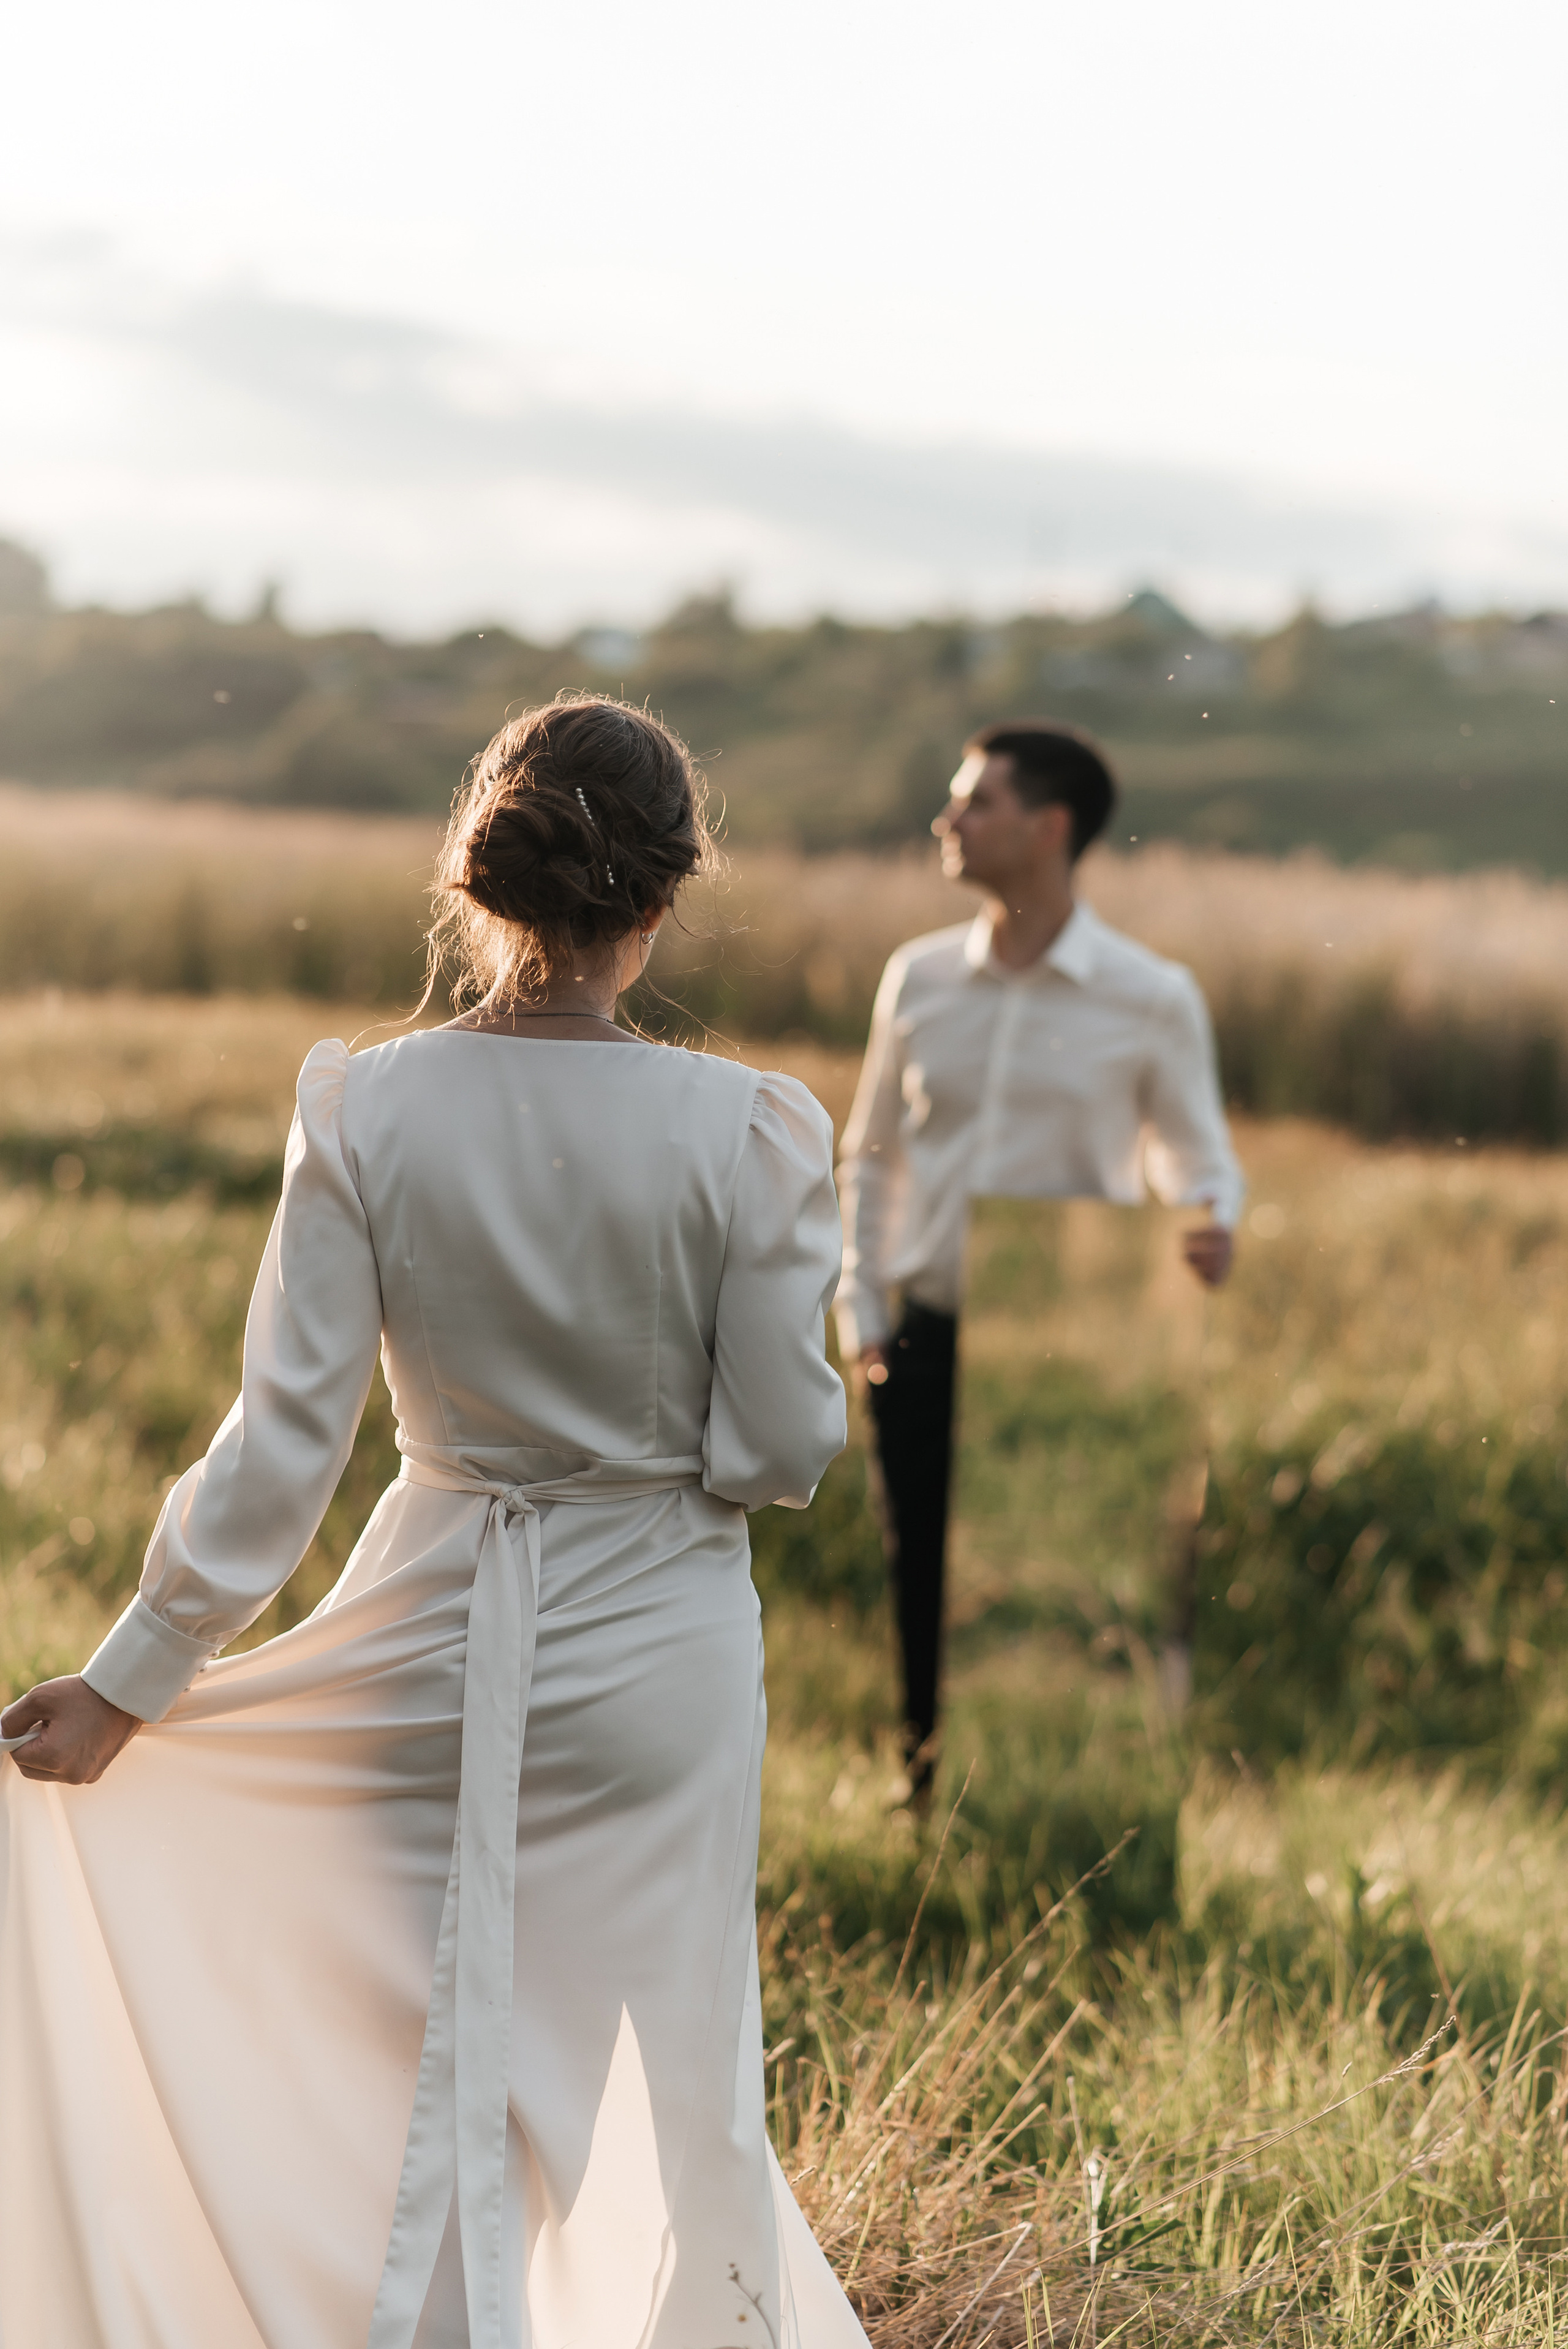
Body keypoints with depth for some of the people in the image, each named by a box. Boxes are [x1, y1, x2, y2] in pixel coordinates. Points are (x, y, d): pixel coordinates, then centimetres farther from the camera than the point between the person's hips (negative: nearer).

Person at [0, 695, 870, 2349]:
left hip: (441, 1639, 1)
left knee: (439, 2081, 12)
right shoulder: (743, 1132, -15)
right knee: (679, 2072, 17)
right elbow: (783, 1447, -10)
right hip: (660, 1652, -1)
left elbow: (285, 1437, -11)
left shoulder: (366, 1111, -12)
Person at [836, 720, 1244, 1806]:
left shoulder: (1153, 1000, -3)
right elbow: (871, 1154, 16)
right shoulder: (920, 977, 7)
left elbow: (1197, 1160, 3)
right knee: (925, 1572, 8)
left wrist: (1211, 1233, -20)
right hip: (927, 1339, 3)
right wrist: (860, 1307, 8)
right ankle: (931, 1783, 25)